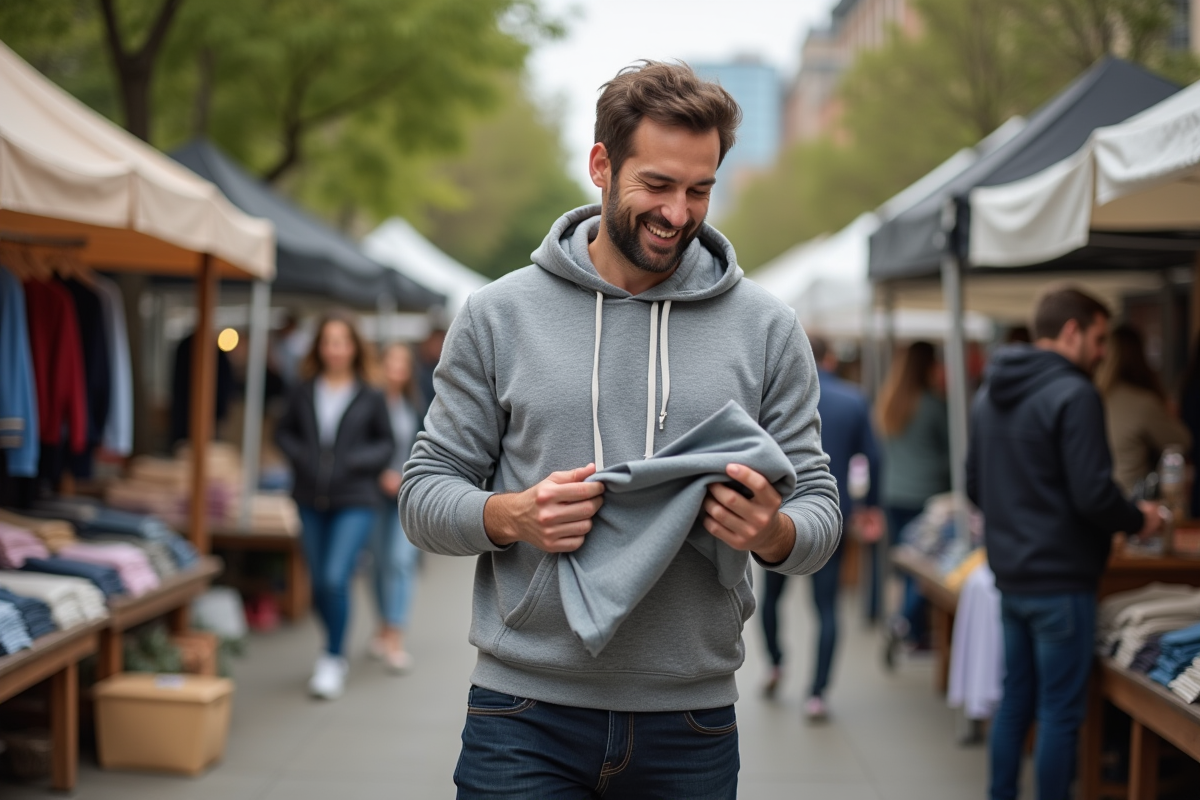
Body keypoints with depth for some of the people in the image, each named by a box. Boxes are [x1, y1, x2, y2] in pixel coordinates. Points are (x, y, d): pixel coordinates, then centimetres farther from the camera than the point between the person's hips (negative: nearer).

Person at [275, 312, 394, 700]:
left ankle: (333, 660, -2)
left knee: (336, 578, -16)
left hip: (355, 499, -3)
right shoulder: (304, 392, 3)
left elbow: (386, 443, 5)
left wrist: (354, 461, -10)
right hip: (311, 500, 3)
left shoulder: (370, 396, -2)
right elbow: (284, 431, 14)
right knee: (319, 583, 10)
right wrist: (300, 456, -4)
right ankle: (335, 645, 33)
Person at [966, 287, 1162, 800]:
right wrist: (1137, 521, -3)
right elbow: (1093, 493, -21)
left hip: (1010, 577, 8)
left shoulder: (990, 396, 11)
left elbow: (974, 486, 18)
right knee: (1060, 712, -1)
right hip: (1061, 579, -8)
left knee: (1015, 700, 17)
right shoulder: (1073, 395, -16)